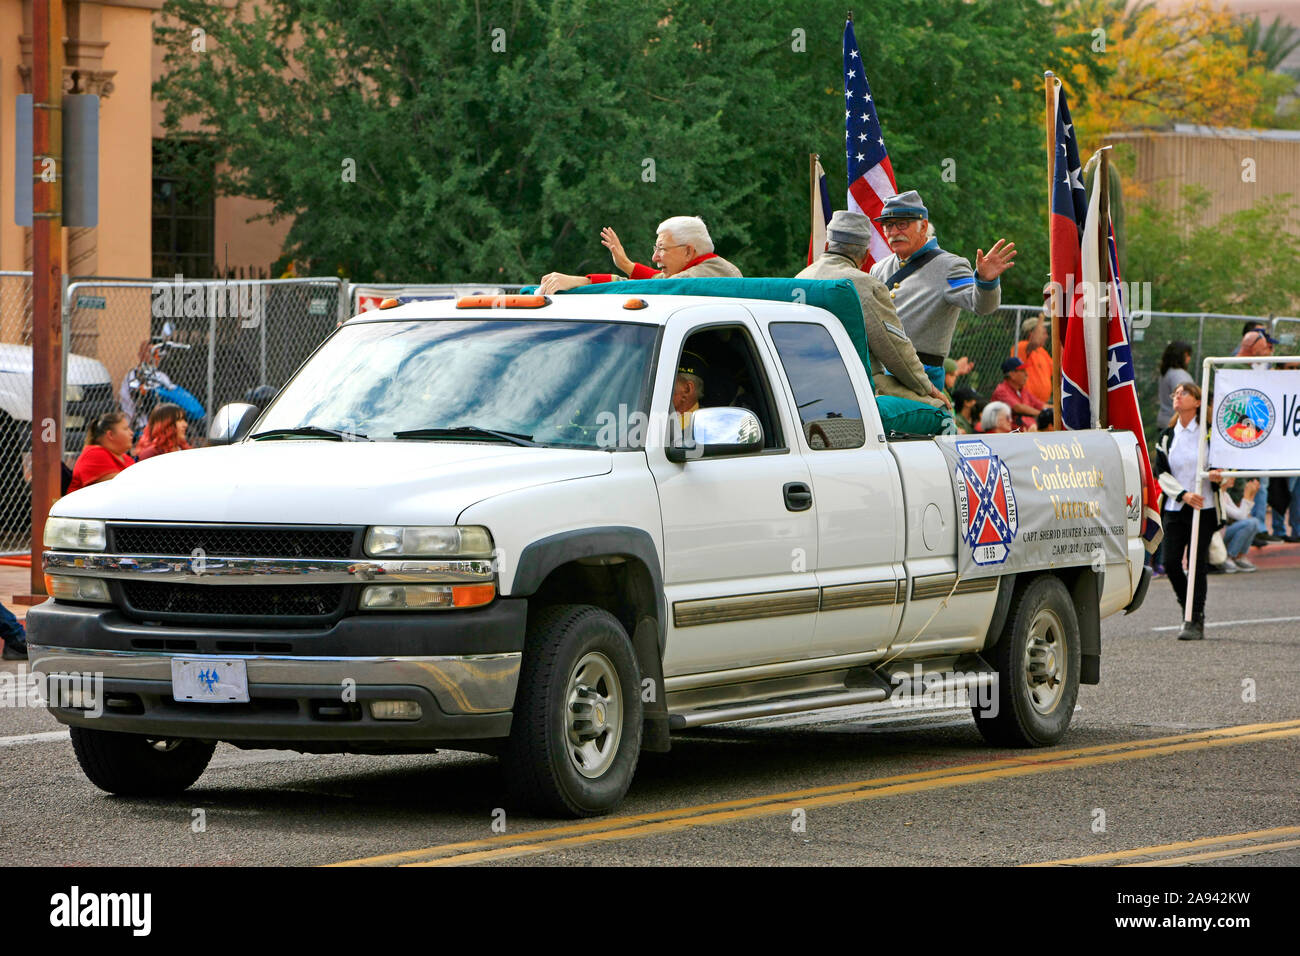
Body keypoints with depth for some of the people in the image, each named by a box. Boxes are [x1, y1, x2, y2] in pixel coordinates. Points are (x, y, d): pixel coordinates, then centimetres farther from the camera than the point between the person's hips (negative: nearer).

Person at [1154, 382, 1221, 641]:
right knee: (1170, 563, -4)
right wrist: (1183, 494, -12)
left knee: (1197, 564, -6)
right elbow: (1161, 473, 4)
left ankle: (1196, 622, -1)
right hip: (1174, 508, 4)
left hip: (1203, 507, -4)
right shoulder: (1167, 436, 10)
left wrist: (1217, 475, -17)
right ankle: (1187, 608, 19)